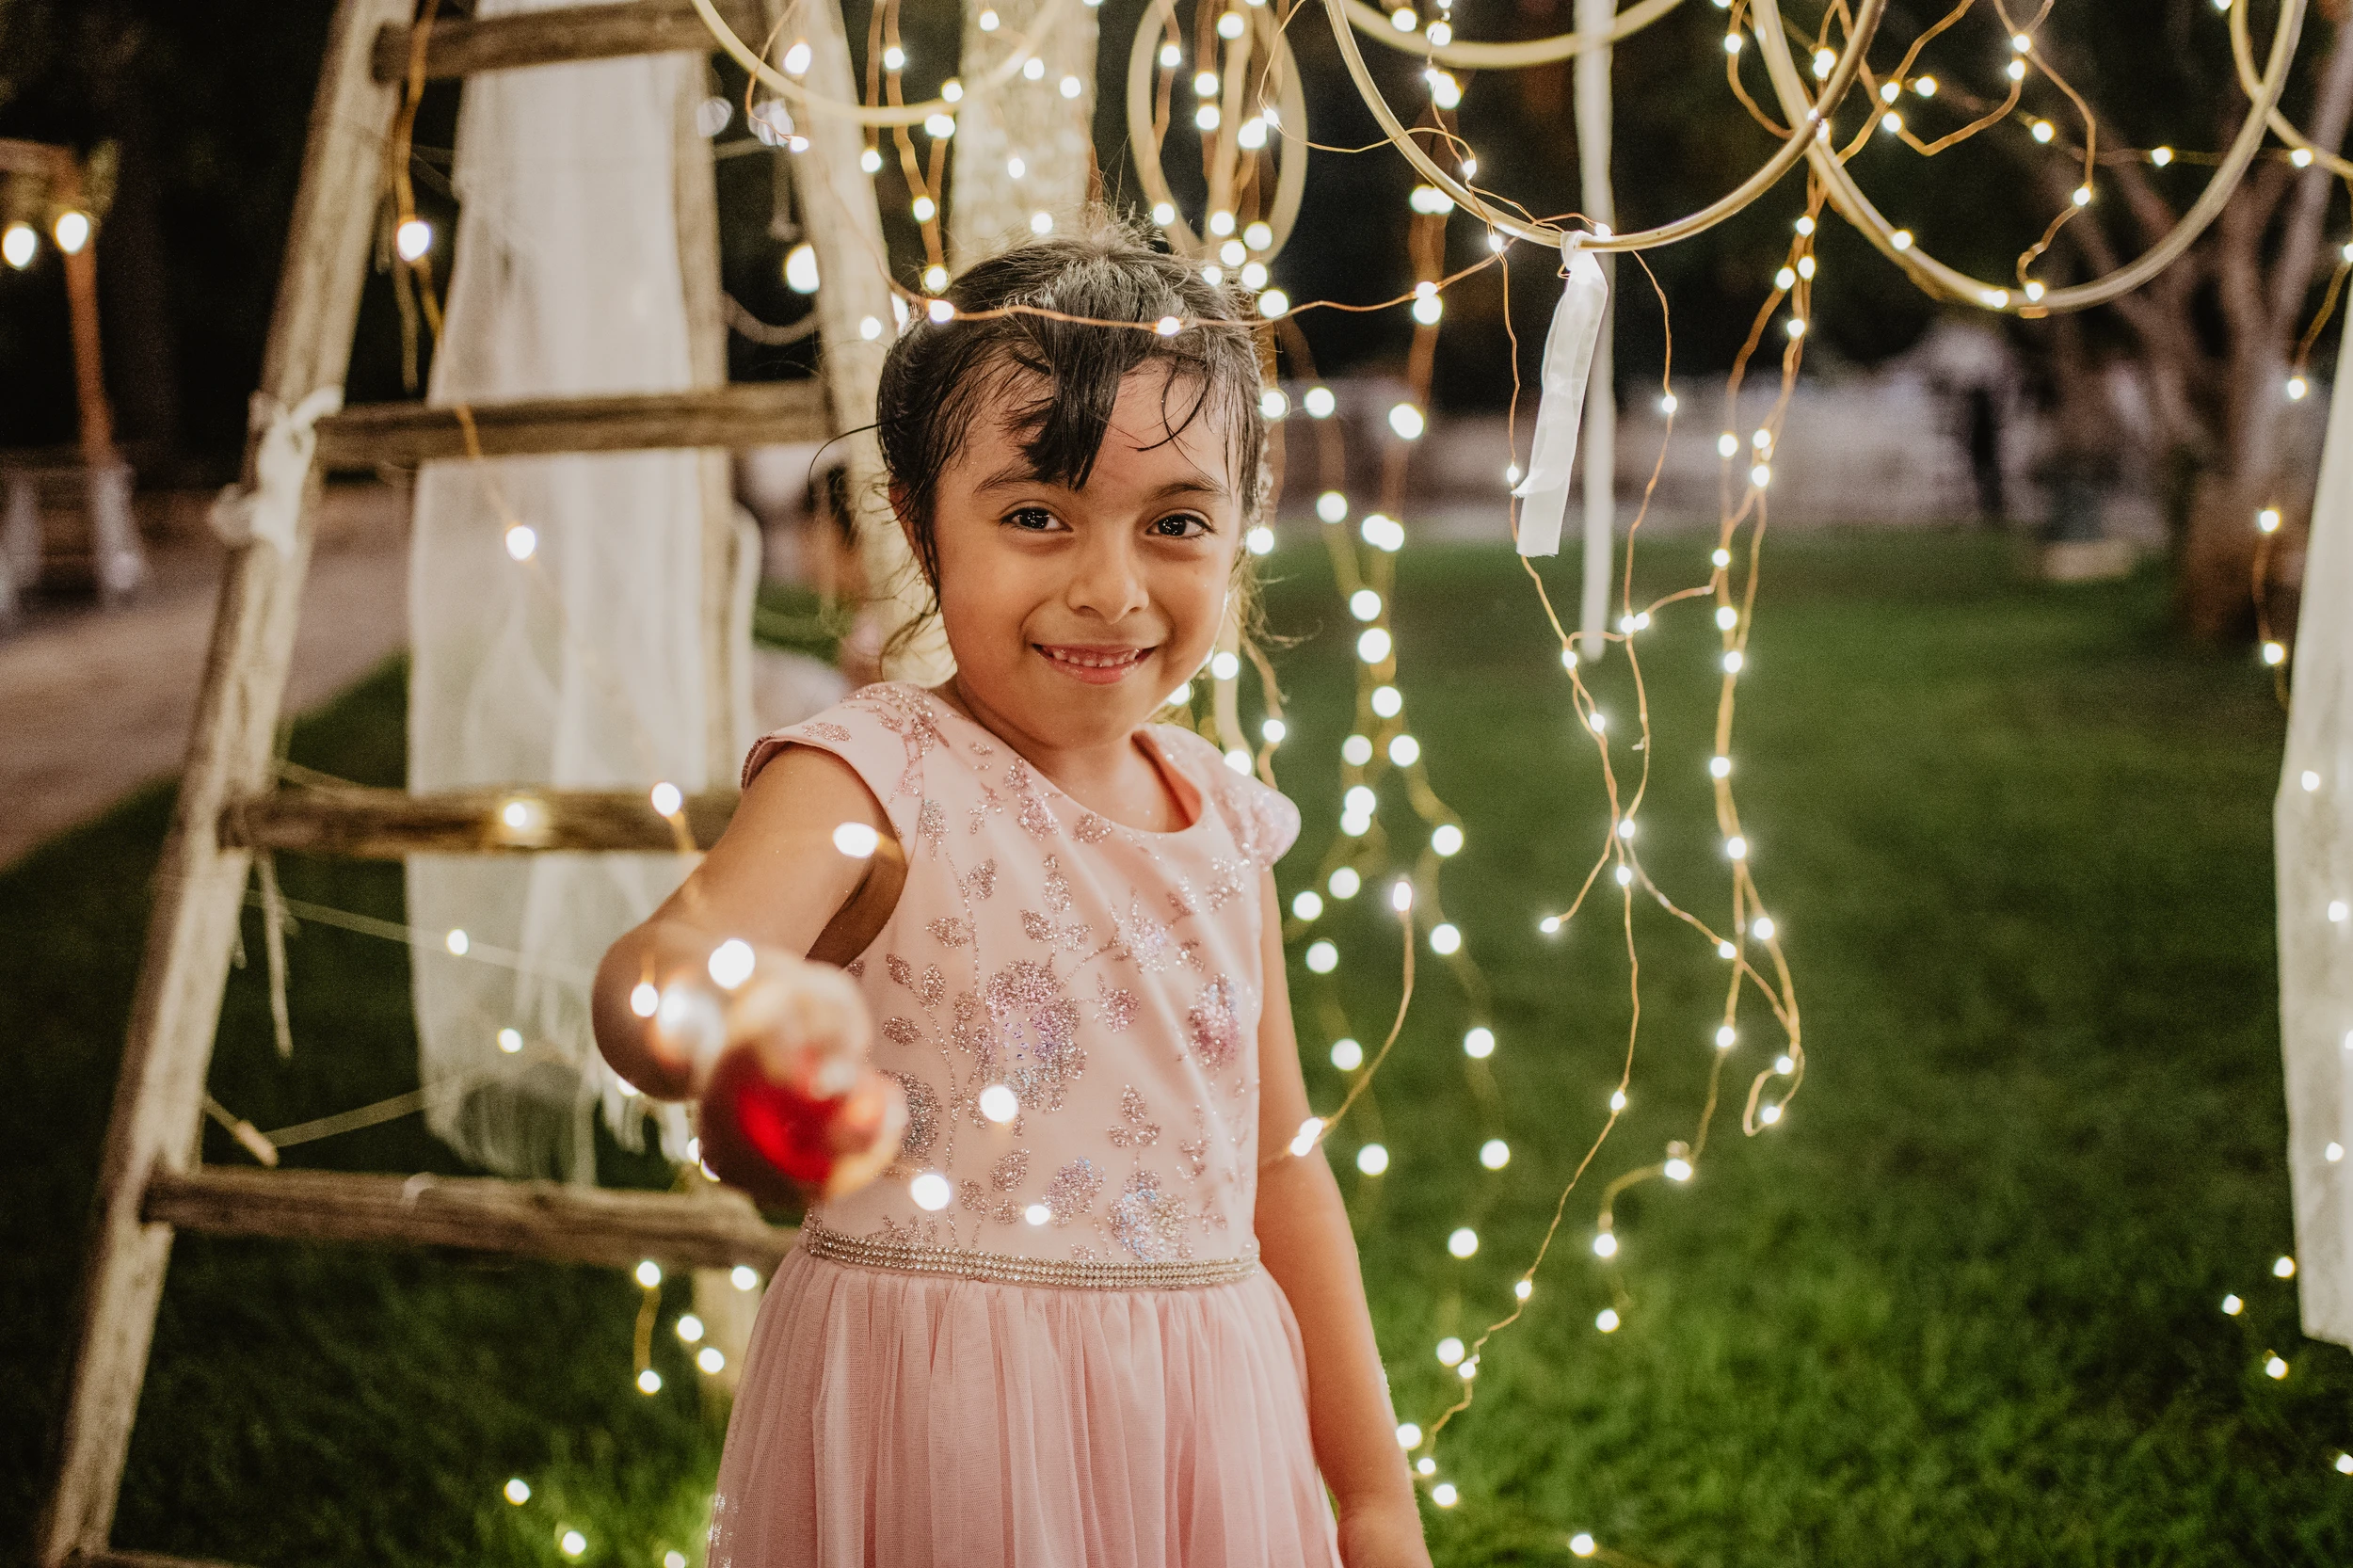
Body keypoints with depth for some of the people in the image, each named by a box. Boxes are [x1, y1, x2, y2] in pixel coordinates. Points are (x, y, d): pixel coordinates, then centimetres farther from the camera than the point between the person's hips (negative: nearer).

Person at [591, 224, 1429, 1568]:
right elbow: (663, 961, -33)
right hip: (939, 1430, -5)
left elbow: (1278, 1163, 11)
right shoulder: (877, 779, -14)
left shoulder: (1227, 818, 3)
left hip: (1207, 1429, 5)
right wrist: (723, 1012, -58)